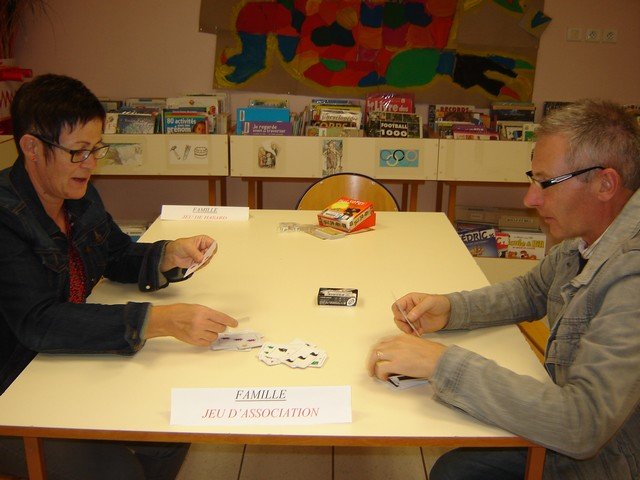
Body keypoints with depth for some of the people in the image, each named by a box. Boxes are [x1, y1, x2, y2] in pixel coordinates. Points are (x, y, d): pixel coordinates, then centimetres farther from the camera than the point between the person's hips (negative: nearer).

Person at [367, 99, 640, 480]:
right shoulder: (586, 238, -3)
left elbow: (583, 424, -39)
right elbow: (531, 292, 12)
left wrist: (442, 362, -34)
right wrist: (449, 309, -7)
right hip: (570, 441, 7)